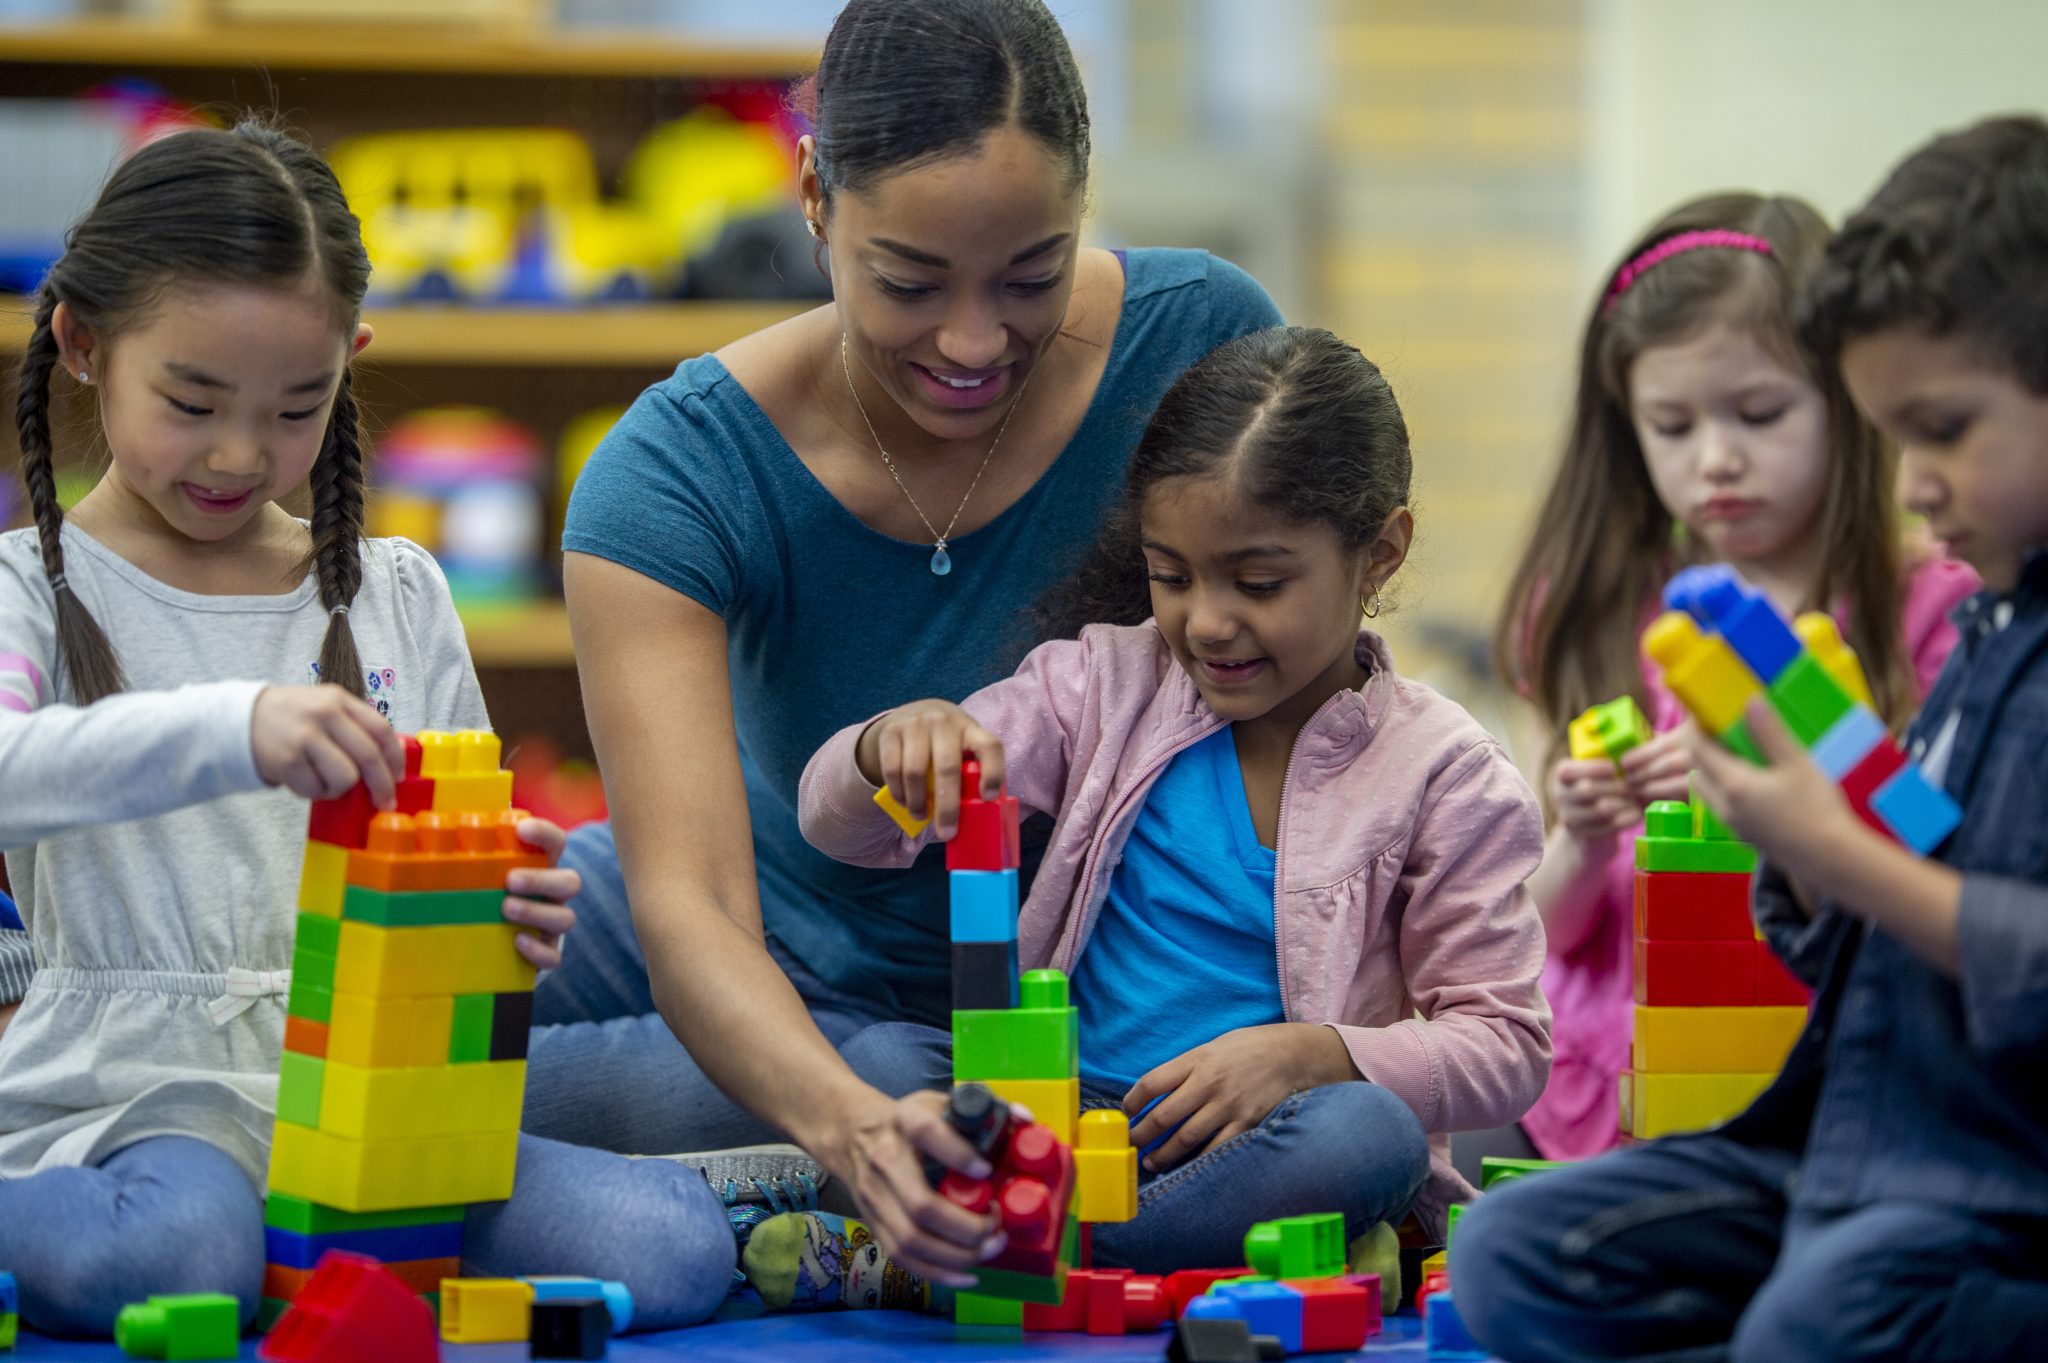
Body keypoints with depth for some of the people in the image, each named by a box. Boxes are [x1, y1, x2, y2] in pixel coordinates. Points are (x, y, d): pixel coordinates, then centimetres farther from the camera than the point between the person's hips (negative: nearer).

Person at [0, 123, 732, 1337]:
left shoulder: (399, 598, 16)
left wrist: (506, 918, -6)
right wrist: (230, 728, -36)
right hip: (132, 1102, -4)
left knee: (671, 1247, -21)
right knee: (169, 1248, -39)